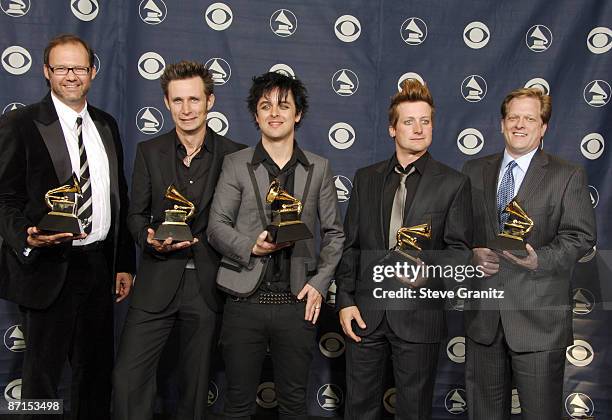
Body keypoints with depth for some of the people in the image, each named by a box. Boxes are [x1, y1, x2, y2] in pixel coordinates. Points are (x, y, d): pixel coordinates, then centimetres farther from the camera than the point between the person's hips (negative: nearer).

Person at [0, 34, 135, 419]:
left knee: (97, 370, 15)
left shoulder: (107, 125, 11)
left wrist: (124, 262, 11)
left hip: (99, 263, 5)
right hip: (48, 268, -5)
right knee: (42, 373, 7)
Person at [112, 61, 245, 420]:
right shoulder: (149, 151, 5)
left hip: (207, 284, -1)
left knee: (196, 381, 11)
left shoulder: (233, 155, 0)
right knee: (129, 376, -4)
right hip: (157, 283, 1)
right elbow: (136, 214, 6)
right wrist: (151, 241, -13)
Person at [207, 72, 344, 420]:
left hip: (297, 302, 1)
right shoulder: (236, 165, 5)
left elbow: (334, 233, 9)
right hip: (245, 302, -1)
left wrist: (320, 283, -2)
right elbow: (217, 226, 0)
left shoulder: (319, 169, 8)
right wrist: (251, 247, -18)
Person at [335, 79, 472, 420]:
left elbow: (459, 249, -2)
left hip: (420, 315, -2)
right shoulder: (366, 178, 9)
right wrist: (345, 301, 0)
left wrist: (428, 268, -22)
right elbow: (350, 245, 8)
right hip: (365, 312, 3)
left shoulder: (453, 183, 1)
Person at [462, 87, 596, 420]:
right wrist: (472, 254, -9)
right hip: (483, 315, 3)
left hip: (539, 317, -3)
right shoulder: (475, 171, 10)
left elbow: (580, 236, -6)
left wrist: (540, 259, -23)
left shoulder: (568, 177, 1)